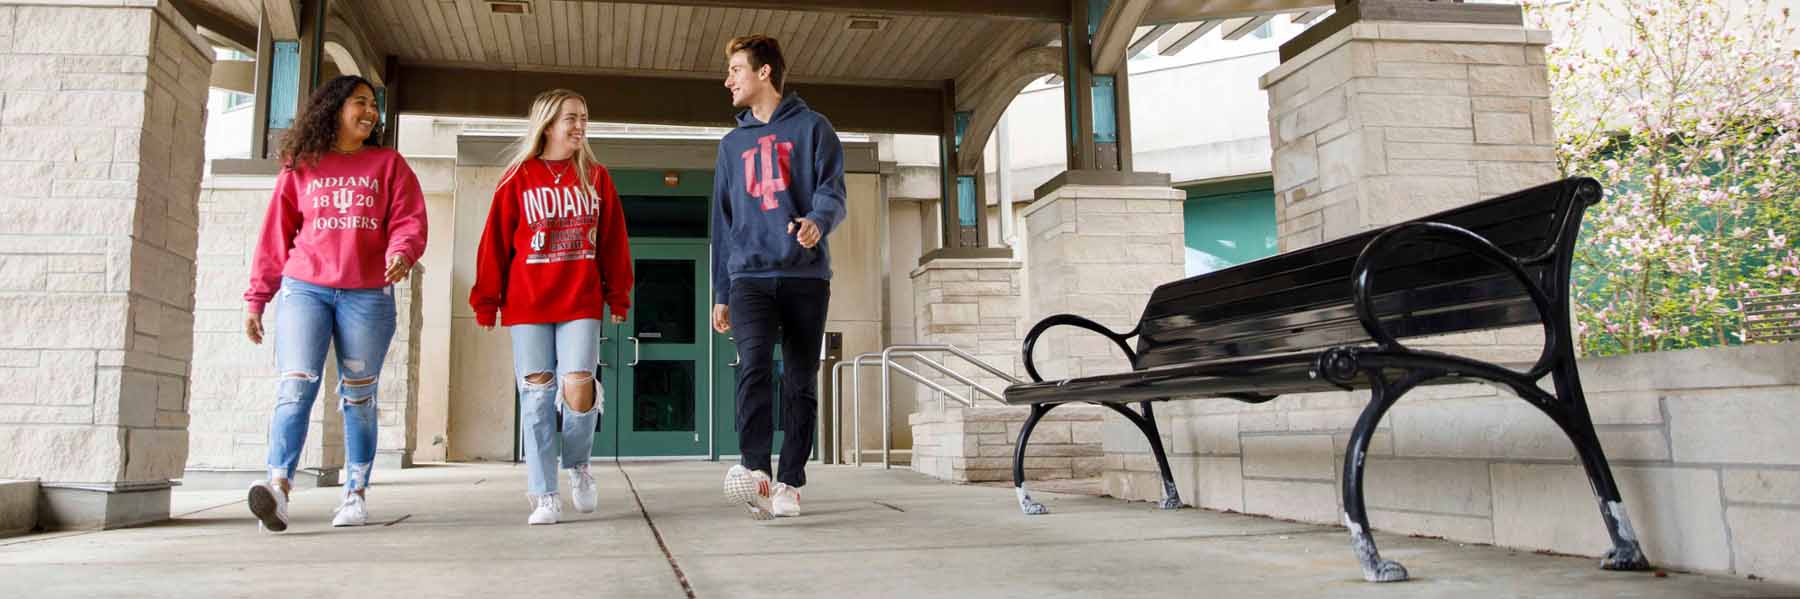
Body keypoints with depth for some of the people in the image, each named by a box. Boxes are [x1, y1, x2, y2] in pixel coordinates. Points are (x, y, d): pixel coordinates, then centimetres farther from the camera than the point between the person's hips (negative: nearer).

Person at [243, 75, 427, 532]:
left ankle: (355, 495, 8)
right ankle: (278, 488, -23)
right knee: (296, 386, -14)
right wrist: (257, 299, 9)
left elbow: (409, 221, 2)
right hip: (304, 289, 0)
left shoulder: (388, 164, 11)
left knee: (358, 397, 4)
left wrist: (401, 254, -21)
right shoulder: (301, 166, 12)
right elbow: (275, 236, 12)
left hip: (368, 295, 0)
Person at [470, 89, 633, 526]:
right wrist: (486, 301, 0)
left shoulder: (595, 177, 9)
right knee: (537, 395, 0)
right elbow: (496, 242, 3)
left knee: (577, 388, -10)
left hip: (581, 303, 1)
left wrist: (618, 295, 6)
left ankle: (577, 465, 20)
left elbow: (614, 240, 9)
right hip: (527, 306, 0)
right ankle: (545, 496, 9)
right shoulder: (519, 178, 3)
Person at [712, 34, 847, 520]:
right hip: (749, 276, 2)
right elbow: (722, 220, 20)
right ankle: (754, 469, -29)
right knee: (754, 363, -20)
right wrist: (721, 293, 16)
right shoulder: (733, 143, 20)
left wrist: (818, 220, -27)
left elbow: (832, 190, -3)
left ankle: (789, 483, 5)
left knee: (800, 381, -1)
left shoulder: (812, 127, 8)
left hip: (806, 276, -2)